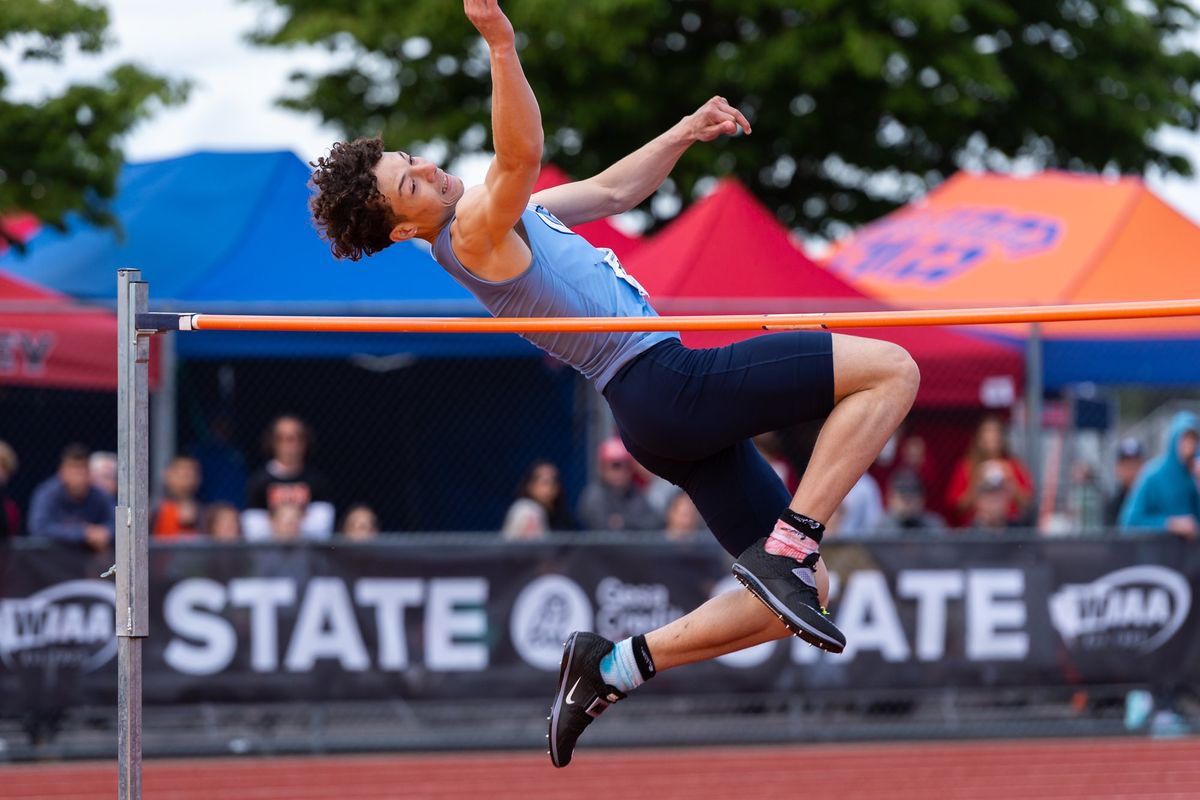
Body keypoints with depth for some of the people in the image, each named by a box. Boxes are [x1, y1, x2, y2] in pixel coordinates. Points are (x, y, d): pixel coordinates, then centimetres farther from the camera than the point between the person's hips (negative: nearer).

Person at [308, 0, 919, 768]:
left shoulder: (509, 214, 20)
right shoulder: (473, 234, -9)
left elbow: (613, 190, 32)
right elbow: (522, 154, -29)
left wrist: (686, 132, 23)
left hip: (672, 408, 10)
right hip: (663, 383, -10)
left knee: (796, 597, 10)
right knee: (890, 370, -13)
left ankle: (616, 665, 9)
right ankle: (789, 546, -17)